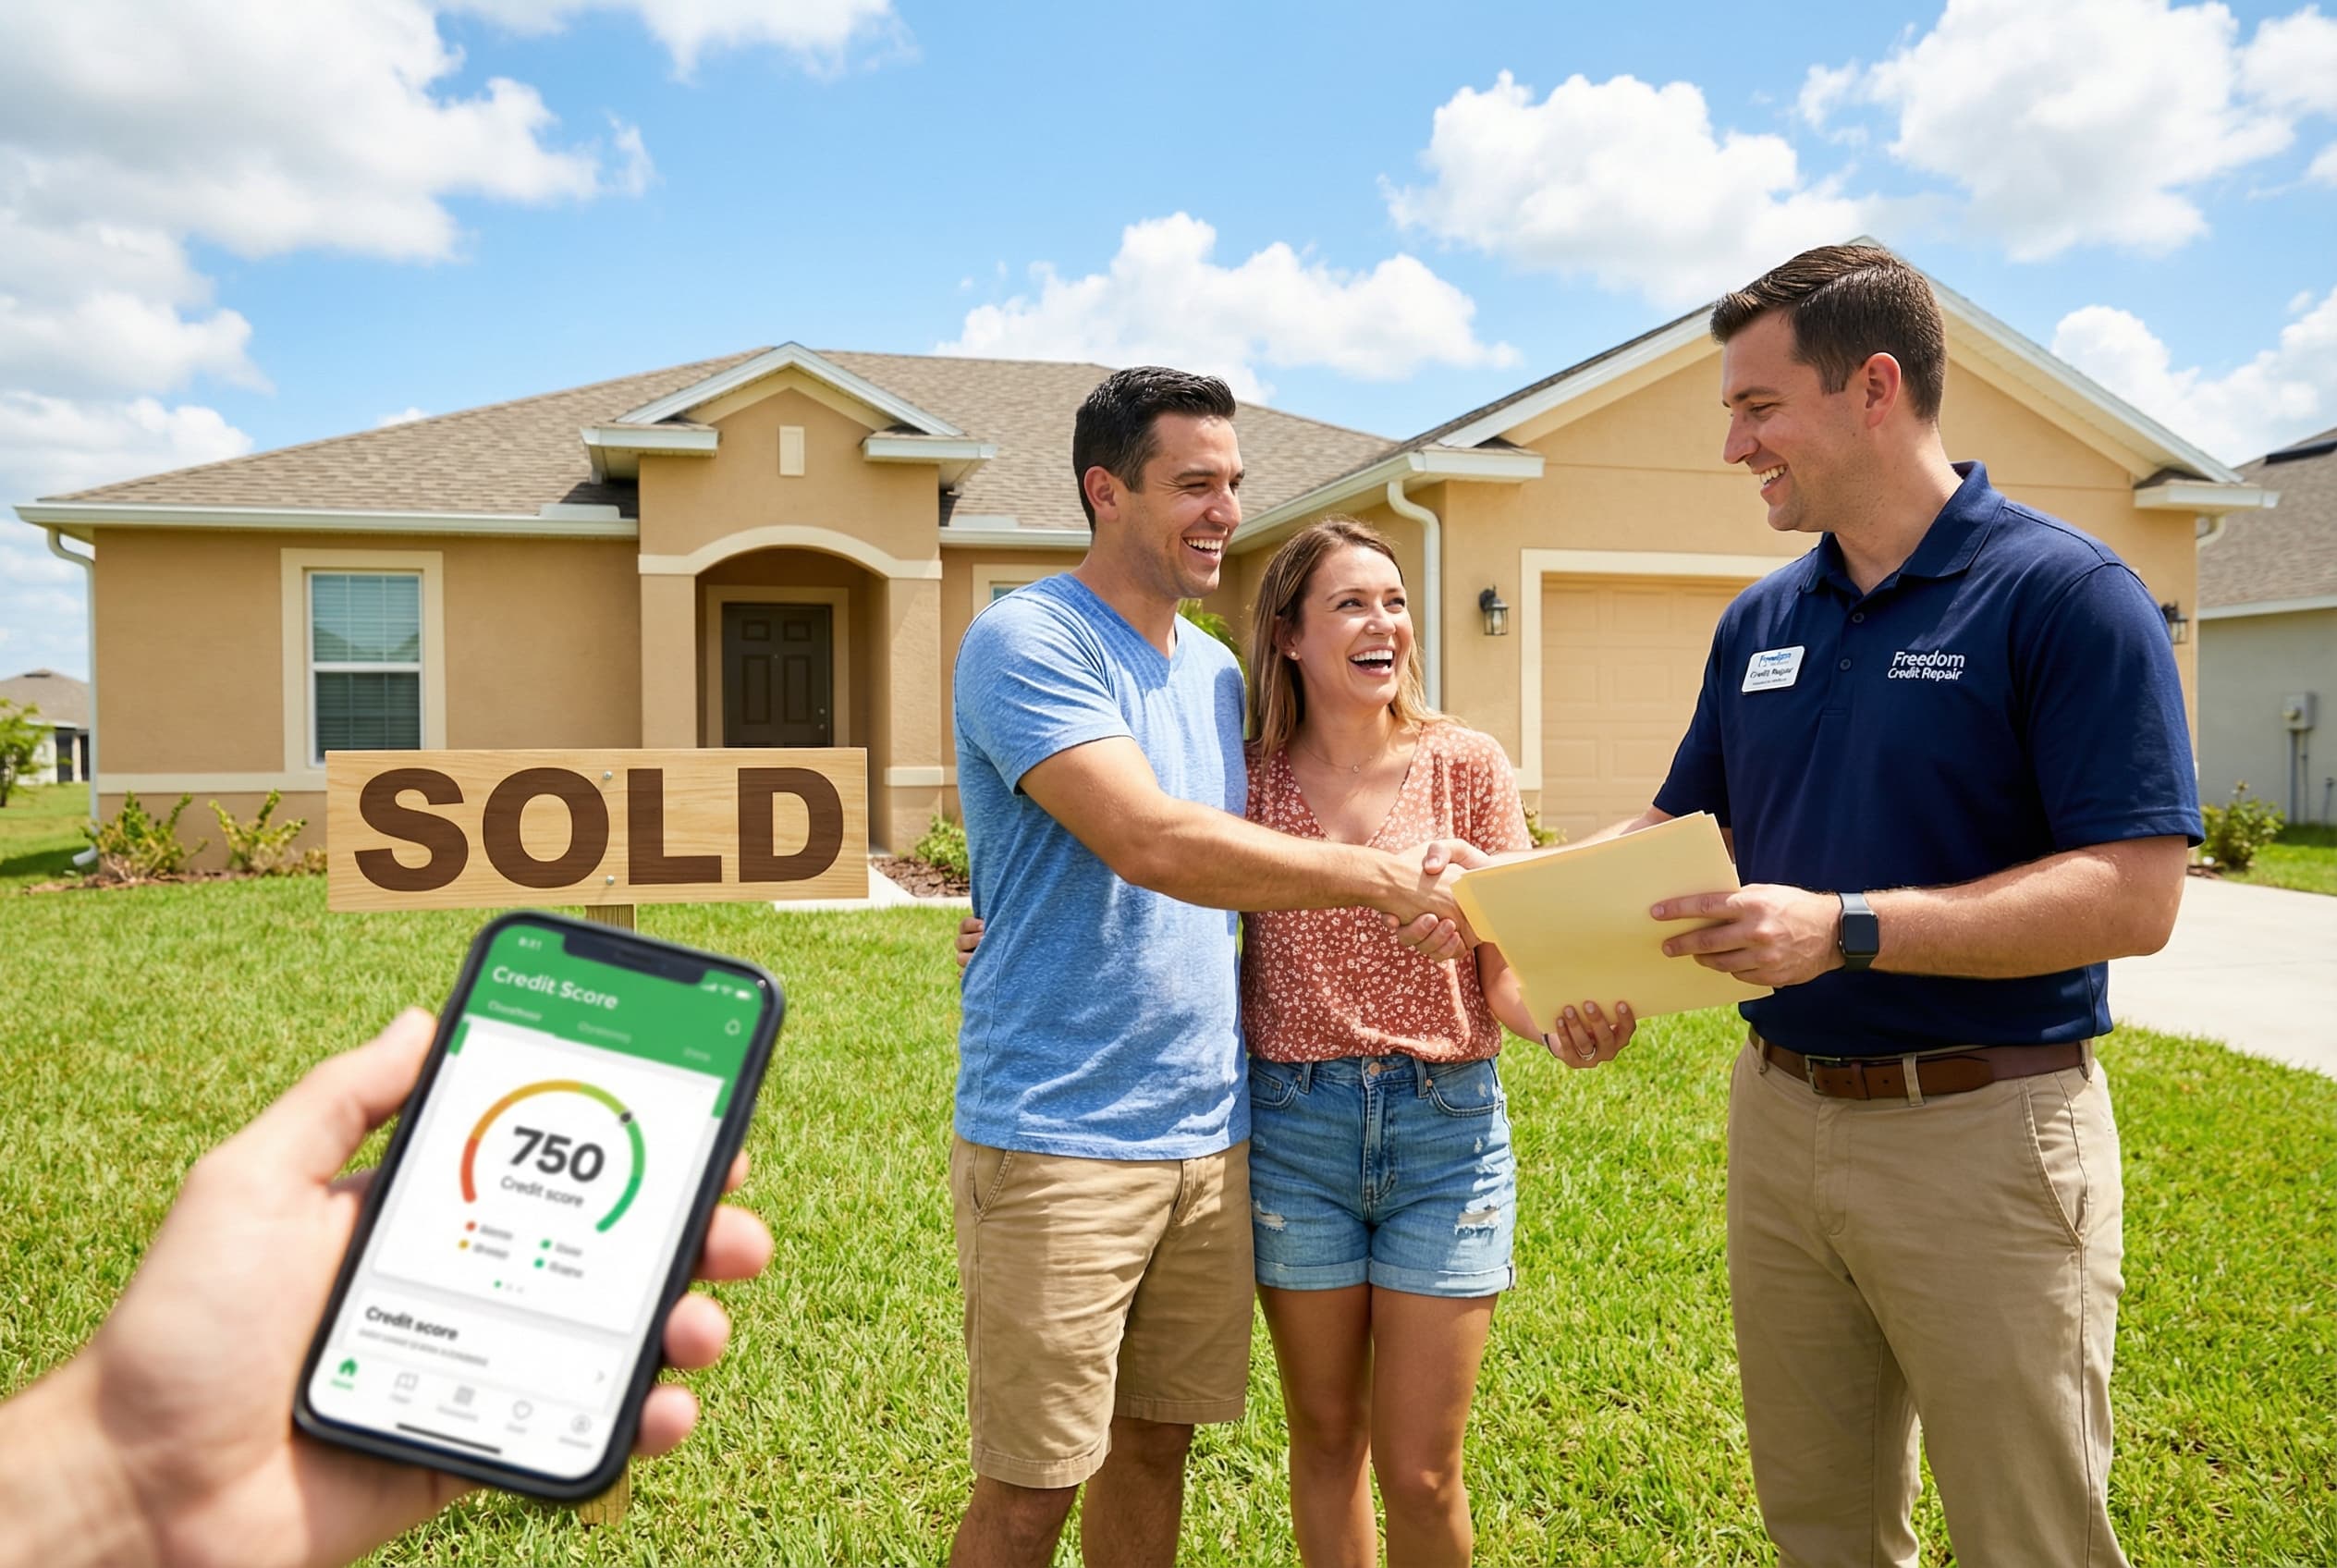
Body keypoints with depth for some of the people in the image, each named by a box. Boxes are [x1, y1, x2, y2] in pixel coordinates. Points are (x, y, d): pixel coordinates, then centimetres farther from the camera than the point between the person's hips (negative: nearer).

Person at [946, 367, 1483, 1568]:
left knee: (1157, 1441, 16)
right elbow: (1149, 841, -24)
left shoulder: (1216, 669, 13)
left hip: (1205, 1129, 7)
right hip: (1057, 1135, -7)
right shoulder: (1027, 640, -12)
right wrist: (1385, 875, -20)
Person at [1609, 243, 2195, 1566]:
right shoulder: (1761, 621, 8)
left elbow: (2134, 898, -18)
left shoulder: (2065, 592, -11)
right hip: (1778, 1118, 6)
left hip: (1987, 1132, -6)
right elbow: (1680, 828, 15)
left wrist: (1848, 929, -27)